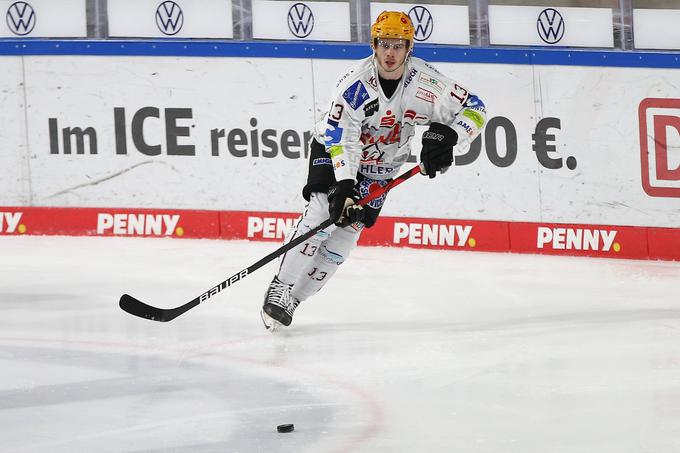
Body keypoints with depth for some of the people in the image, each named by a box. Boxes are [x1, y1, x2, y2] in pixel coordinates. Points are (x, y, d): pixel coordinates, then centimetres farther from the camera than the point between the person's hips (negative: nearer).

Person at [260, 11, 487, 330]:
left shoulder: (426, 82, -20)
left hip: (380, 167, 3)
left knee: (348, 229, -4)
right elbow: (341, 139, -30)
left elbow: (474, 109, -14)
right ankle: (280, 291, -22)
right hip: (333, 150, -3)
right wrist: (345, 185, -41)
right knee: (322, 213, -23)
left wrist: (447, 135, -31)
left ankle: (291, 300, 1)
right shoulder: (355, 84, -28)